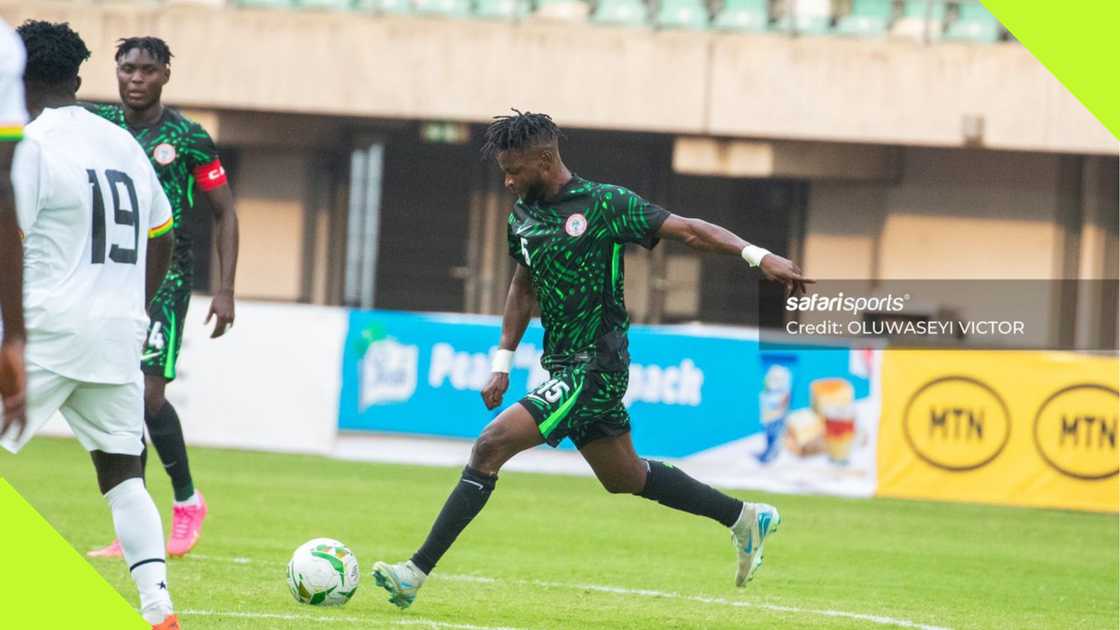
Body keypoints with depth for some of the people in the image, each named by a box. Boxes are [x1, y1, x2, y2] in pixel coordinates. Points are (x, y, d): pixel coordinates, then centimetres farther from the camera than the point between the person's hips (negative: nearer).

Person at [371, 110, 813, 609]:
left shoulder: (605, 205, -13)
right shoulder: (522, 216, 9)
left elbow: (688, 230, -10)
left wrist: (759, 256, -19)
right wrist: (502, 363, 16)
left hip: (593, 369, -9)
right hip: (563, 367, 9)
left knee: (490, 447, -18)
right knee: (625, 478, 19)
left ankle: (417, 573, -18)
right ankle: (746, 519, 35)